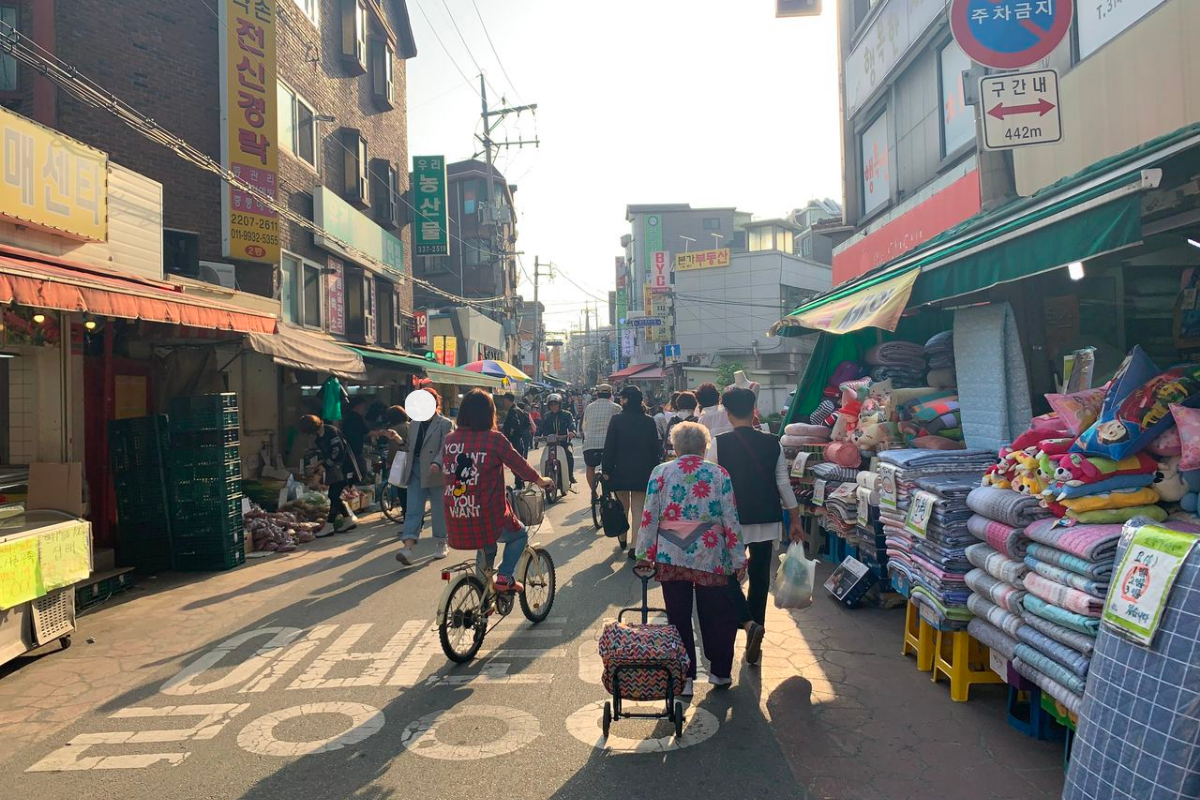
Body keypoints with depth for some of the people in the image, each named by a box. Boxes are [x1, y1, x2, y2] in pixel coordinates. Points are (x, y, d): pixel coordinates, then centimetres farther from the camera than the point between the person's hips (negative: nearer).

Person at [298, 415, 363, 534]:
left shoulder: (331, 431, -17)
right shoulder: (318, 438, 11)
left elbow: (339, 452, -22)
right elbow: (322, 455, 15)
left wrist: (324, 465, -15)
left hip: (343, 469, -9)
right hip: (333, 469, 9)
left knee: (333, 496, -9)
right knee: (334, 496, 8)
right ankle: (350, 519, 18)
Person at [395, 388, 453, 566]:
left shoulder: (445, 424, -4)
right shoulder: (413, 425, 15)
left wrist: (437, 463, -31)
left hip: (436, 473, -4)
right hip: (415, 473, 5)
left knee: (439, 509, 7)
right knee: (413, 510, -6)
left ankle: (442, 543, 24)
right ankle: (408, 548, -13)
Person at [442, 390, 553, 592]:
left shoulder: (450, 439, 1)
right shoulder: (494, 439, -12)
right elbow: (519, 465, 0)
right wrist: (540, 480, 18)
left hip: (455, 521, 5)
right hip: (487, 518, -5)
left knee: (486, 544, 34)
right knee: (520, 534, 24)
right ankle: (505, 577, 11)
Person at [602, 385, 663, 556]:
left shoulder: (617, 420, -7)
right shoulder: (649, 422, -1)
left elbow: (609, 447, -7)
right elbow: (655, 448, 2)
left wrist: (606, 470, -1)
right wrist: (655, 470, 10)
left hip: (621, 471, 0)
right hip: (643, 472, 1)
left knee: (623, 507, 18)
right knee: (638, 510, 3)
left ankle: (623, 539, 32)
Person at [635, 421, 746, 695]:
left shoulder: (661, 472, 1)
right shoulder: (719, 474, 1)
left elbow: (649, 517, -3)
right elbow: (731, 520, 0)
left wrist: (645, 554, 3)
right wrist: (738, 559, 6)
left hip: (670, 557, 0)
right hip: (710, 557, 0)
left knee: (678, 618, 9)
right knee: (715, 616, 14)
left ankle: (683, 678, 16)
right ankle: (720, 672, 26)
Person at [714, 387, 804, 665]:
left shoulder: (719, 444, -11)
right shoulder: (772, 443, -1)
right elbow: (784, 484, 1)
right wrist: (795, 520, 10)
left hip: (733, 522, -3)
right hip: (768, 521, 3)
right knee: (760, 577, 13)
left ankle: (749, 624, -13)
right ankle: (754, 642, 22)